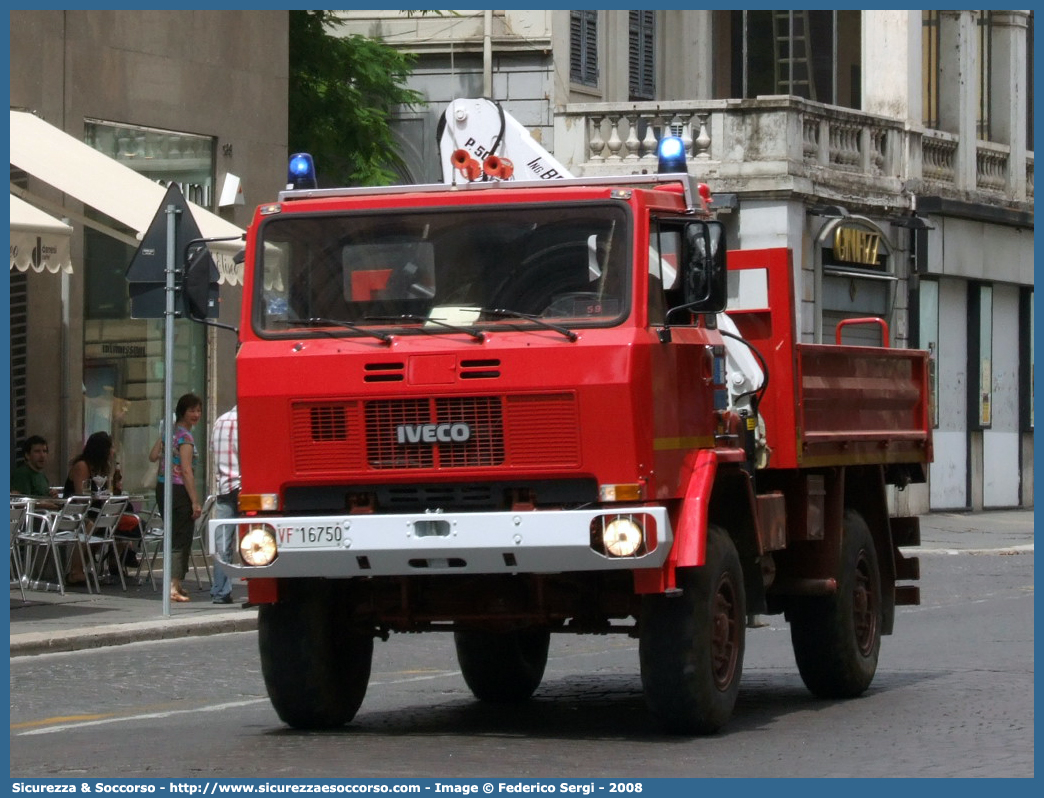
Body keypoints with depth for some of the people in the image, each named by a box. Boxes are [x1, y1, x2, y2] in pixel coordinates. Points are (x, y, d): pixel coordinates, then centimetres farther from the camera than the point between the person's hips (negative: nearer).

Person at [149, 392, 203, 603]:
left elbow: (153, 456, 15)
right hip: (179, 490, -8)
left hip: (163, 488, 8)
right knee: (181, 539, -5)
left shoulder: (169, 431, 10)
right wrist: (195, 501, -19)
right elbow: (187, 471, -19)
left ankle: (176, 584, 25)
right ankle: (174, 587, -10)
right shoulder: (186, 437, -14)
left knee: (174, 536, 18)